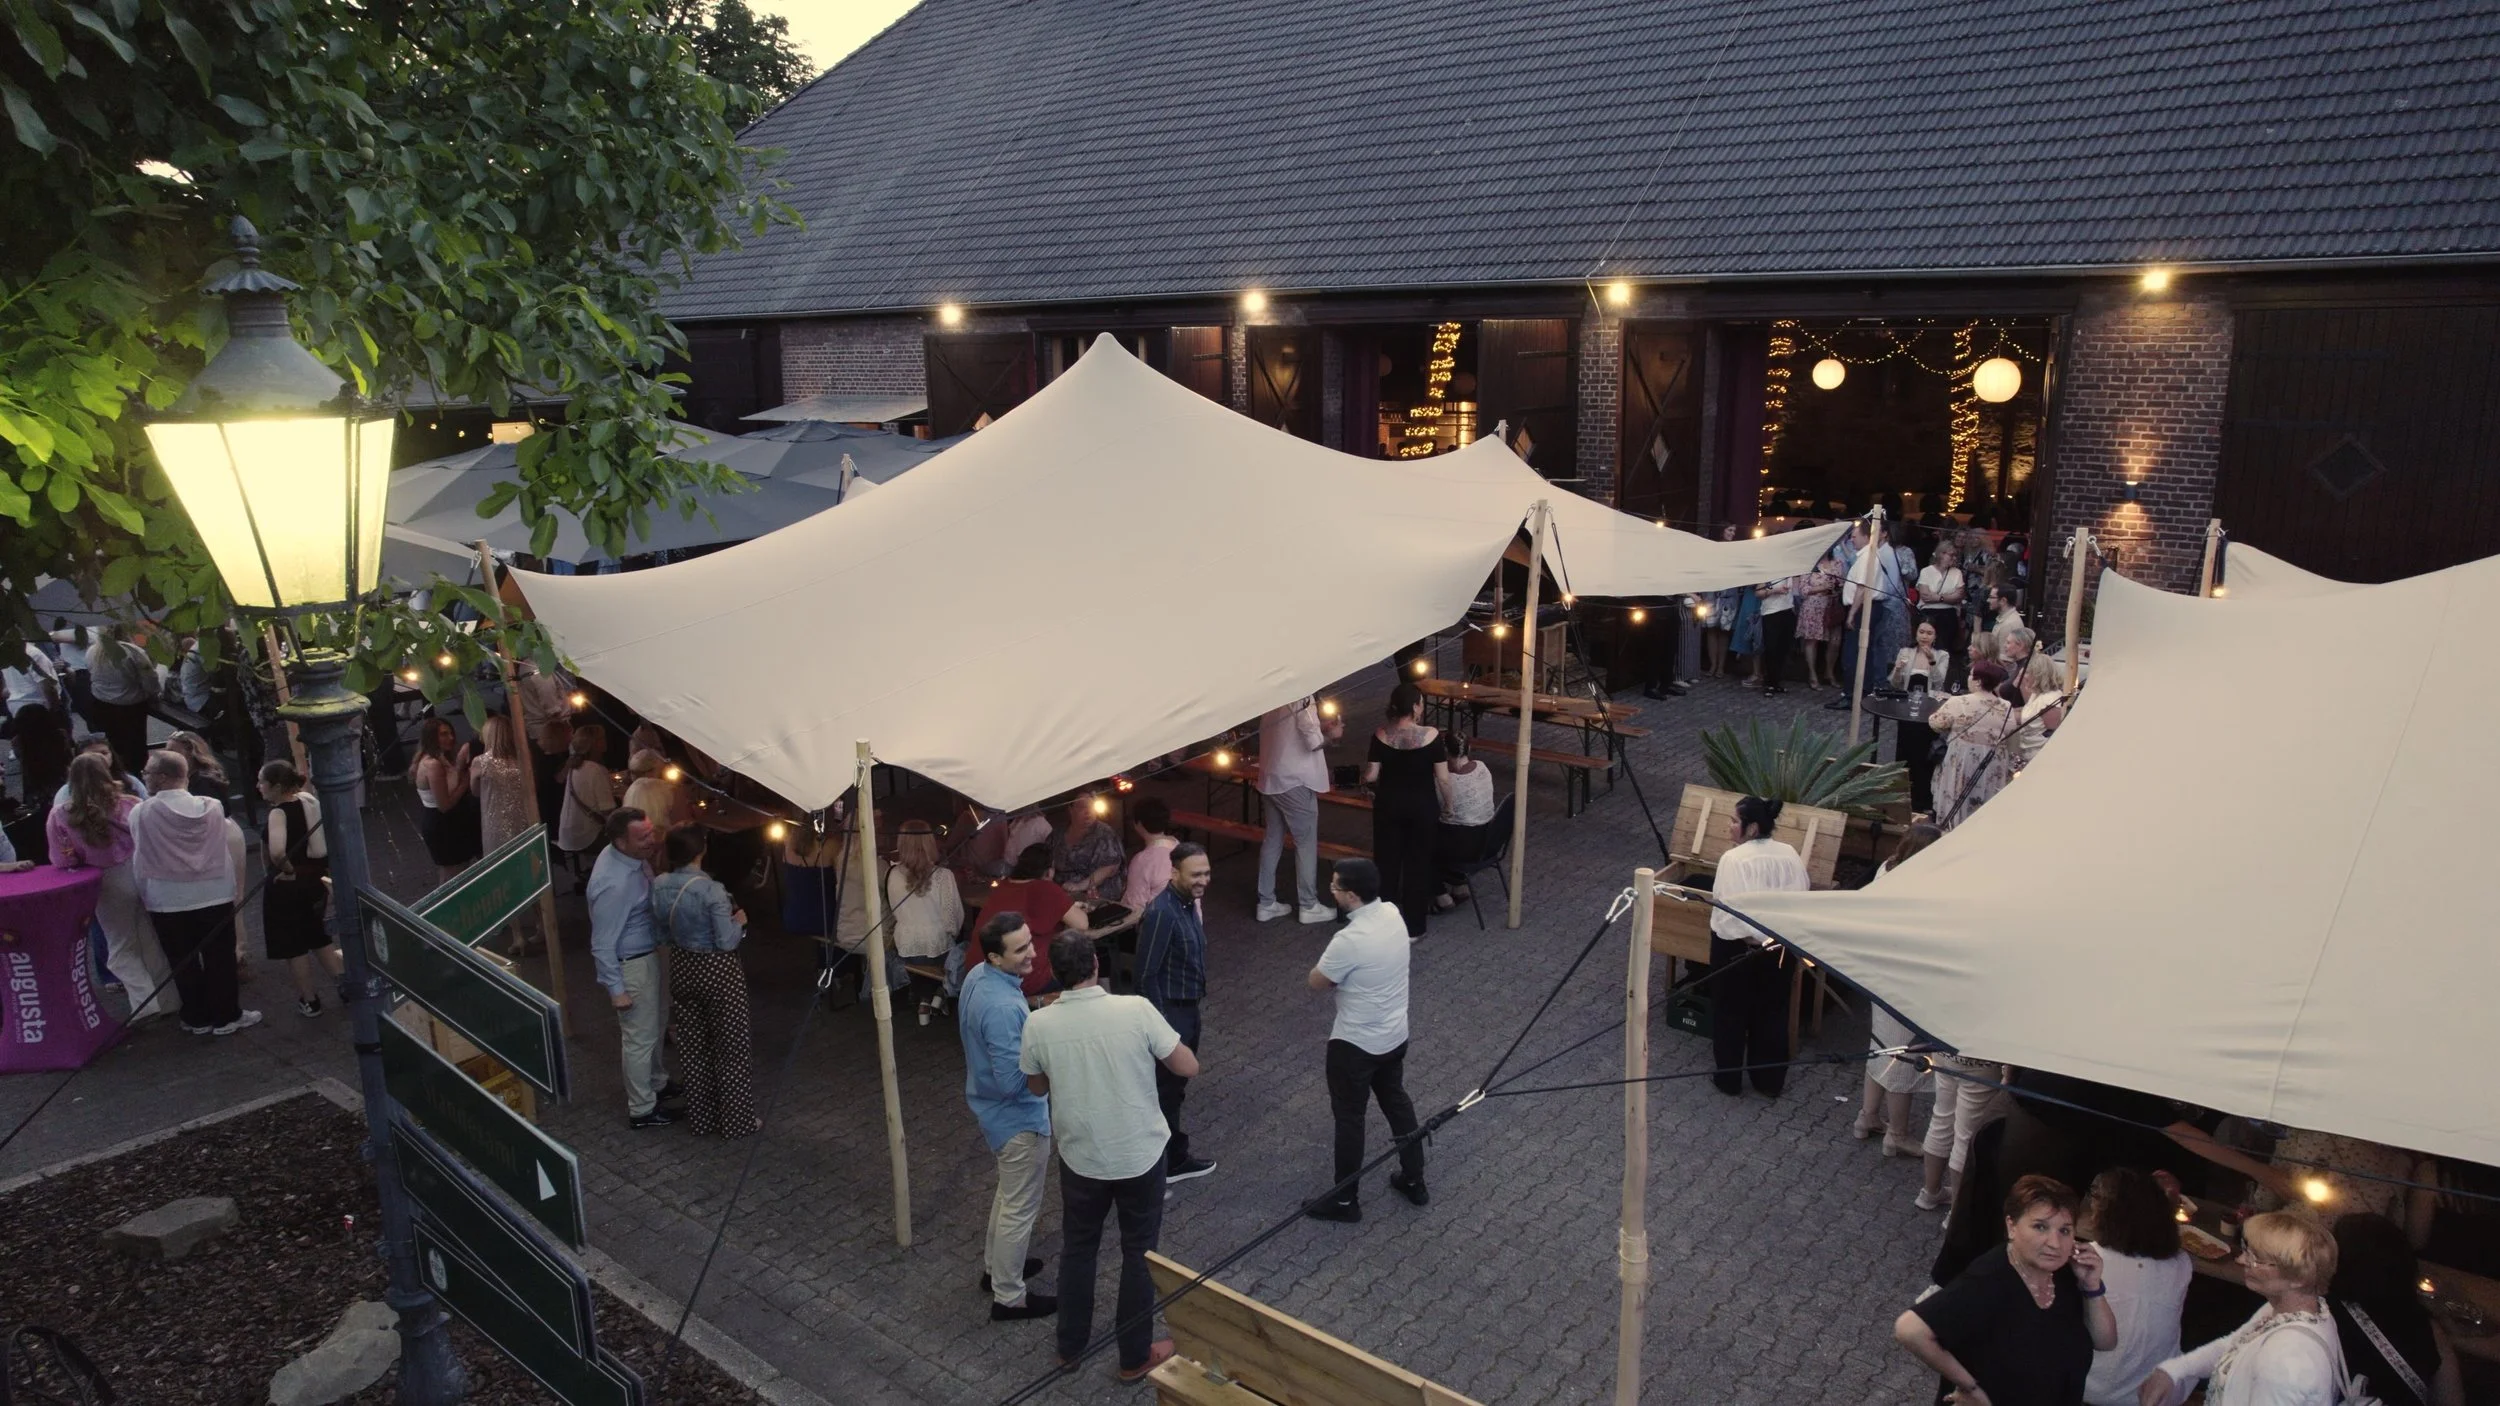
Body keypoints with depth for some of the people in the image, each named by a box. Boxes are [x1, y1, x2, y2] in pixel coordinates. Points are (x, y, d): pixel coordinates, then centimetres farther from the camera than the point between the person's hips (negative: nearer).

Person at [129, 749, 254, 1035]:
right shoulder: (212, 807, -6)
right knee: (220, 958, 8)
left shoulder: (140, 813, -11)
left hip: (168, 900, -1)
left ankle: (198, 1019, 19)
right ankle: (227, 1016, 14)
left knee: (184, 963, 11)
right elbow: (224, 851, 3)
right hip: (214, 894, 1)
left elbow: (140, 860, -2)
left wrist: (145, 895, 9)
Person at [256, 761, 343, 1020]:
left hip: (287, 884, -7)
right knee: (317, 937, 22)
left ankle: (309, 1001, 19)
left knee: (292, 946, 9)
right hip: (315, 878, 7)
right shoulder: (309, 802, 0)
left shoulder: (278, 812, -21)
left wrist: (288, 870, -21)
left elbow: (276, 852, -39)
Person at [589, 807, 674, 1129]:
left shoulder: (632, 856, -7)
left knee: (656, 1025, 27)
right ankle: (642, 1110, 25)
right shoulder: (613, 884, -34)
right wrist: (615, 989, -21)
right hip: (631, 964, -9)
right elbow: (602, 944, -26)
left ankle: (655, 1082, 48)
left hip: (651, 952, 9)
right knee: (640, 1037, 8)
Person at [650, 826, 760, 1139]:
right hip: (717, 971, -6)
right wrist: (739, 921, -3)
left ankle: (700, 1119, 29)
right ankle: (737, 1121, 19)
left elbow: (659, 933, 6)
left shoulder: (659, 885, -5)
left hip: (683, 968, 6)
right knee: (730, 1046, 9)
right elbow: (726, 942, -21)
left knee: (692, 1045, 18)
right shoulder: (711, 890, -25)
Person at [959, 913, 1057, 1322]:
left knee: (1009, 1193, 29)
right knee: (1020, 1208, 9)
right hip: (1017, 1117, -9)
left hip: (991, 1107, 9)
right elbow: (1013, 1081, -31)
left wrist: (1033, 1033, 12)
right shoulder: (1003, 1008, -35)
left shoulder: (977, 976, -5)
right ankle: (1009, 1298, 25)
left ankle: (996, 1266, 46)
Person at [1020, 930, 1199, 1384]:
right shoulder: (1136, 1010, -21)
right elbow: (1188, 1068, -11)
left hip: (1080, 1157, 2)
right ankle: (1136, 1356, 28)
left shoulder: (1039, 1024, -14)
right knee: (1140, 1252, 16)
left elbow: (1037, 1088, 4)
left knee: (1077, 1248, 23)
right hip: (1140, 1154, -2)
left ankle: (1070, 1345, 38)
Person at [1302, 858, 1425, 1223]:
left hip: (1356, 1043, -8)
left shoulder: (1351, 940, -31)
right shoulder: (1392, 915, -6)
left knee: (1349, 1118, 9)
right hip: (1395, 1035, 8)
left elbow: (1316, 982, -15)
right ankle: (1414, 1181, 37)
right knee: (1397, 1102, 24)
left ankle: (1345, 1200, 22)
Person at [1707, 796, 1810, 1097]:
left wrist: (1748, 938, -19)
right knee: (1771, 1012, 18)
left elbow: (1728, 907, -27)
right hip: (1777, 945, 5)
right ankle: (1771, 1081, 29)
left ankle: (1730, 1081, 23)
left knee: (1730, 1012, 12)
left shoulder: (1733, 859, -21)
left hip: (1735, 944, -5)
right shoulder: (1789, 854, -4)